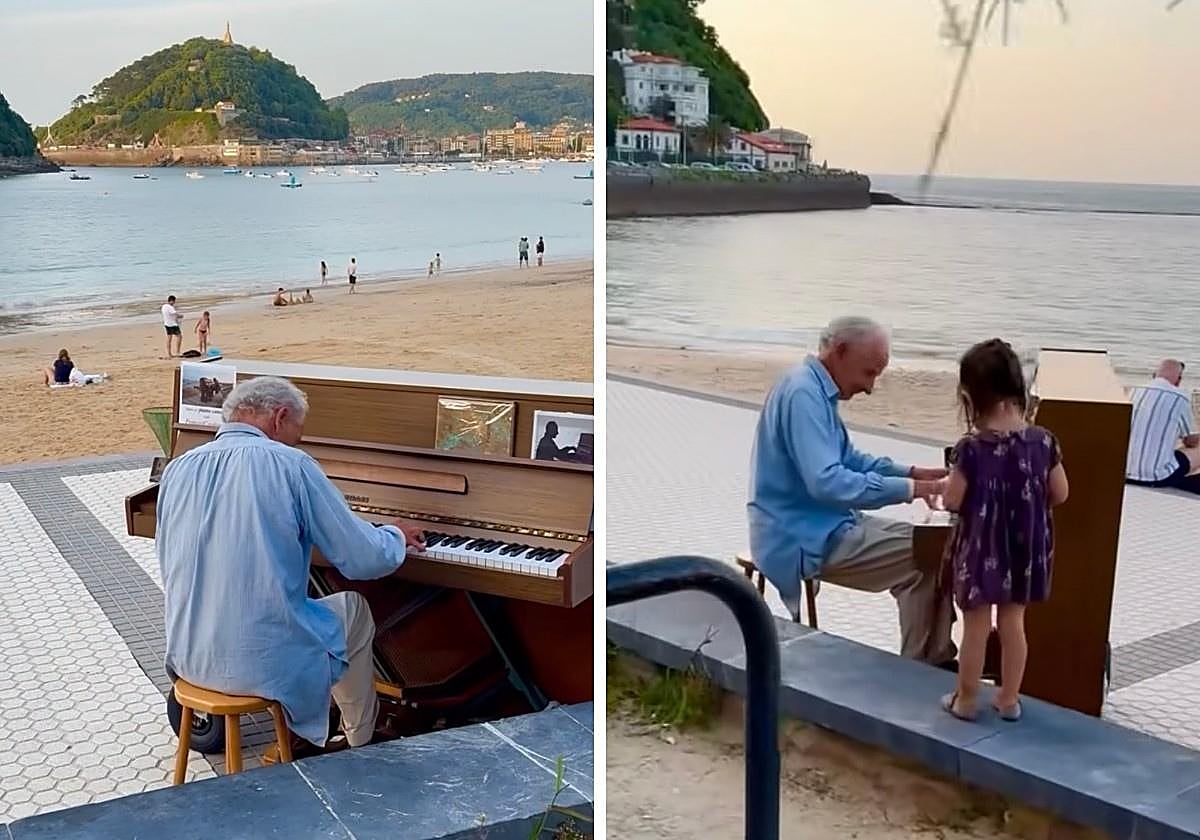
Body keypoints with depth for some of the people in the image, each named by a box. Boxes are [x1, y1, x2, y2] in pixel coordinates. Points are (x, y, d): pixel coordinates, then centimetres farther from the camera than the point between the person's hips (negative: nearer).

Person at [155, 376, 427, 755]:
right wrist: (397, 535, 14)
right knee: (354, 608, 25)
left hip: (187, 659, 5)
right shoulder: (290, 465, -11)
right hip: (267, 666, -5)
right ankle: (361, 744, 37)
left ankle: (299, 734, 37)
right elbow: (364, 560, -9)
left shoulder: (177, 468, 4)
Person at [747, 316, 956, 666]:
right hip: (805, 538, -11)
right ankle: (922, 668, 3)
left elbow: (847, 459, 23)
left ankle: (931, 659, 14)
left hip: (823, 524, 11)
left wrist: (912, 472, 12)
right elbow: (826, 481, -31)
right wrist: (908, 489, -28)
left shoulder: (817, 389, 11)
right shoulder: (803, 393, -22)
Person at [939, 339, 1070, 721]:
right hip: (1024, 549, 4)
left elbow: (953, 501, -15)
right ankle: (1009, 699, 28)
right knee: (1013, 622, 17)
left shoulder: (971, 448, -20)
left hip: (981, 549, -4)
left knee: (976, 627, 10)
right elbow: (1060, 494, 0)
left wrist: (949, 480, 6)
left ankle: (966, 700, 24)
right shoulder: (1043, 441, -8)